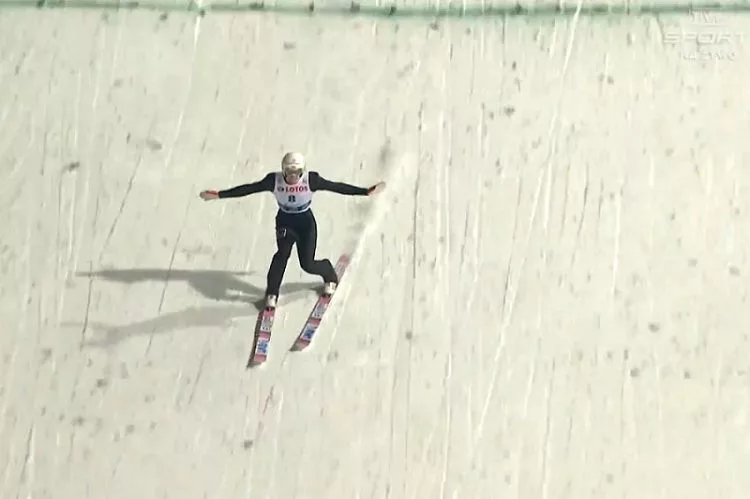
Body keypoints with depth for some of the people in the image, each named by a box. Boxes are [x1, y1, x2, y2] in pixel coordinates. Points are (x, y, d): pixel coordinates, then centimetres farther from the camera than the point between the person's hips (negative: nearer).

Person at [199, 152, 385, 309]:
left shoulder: (311, 179, -19)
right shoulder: (274, 180, -17)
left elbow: (336, 187, -17)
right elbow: (248, 188, -14)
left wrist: (366, 191, -20)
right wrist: (219, 195, -16)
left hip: (306, 222, -1)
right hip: (285, 221, 1)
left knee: (307, 264, -4)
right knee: (283, 252, -21)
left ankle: (329, 275, 31)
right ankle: (272, 292, -2)